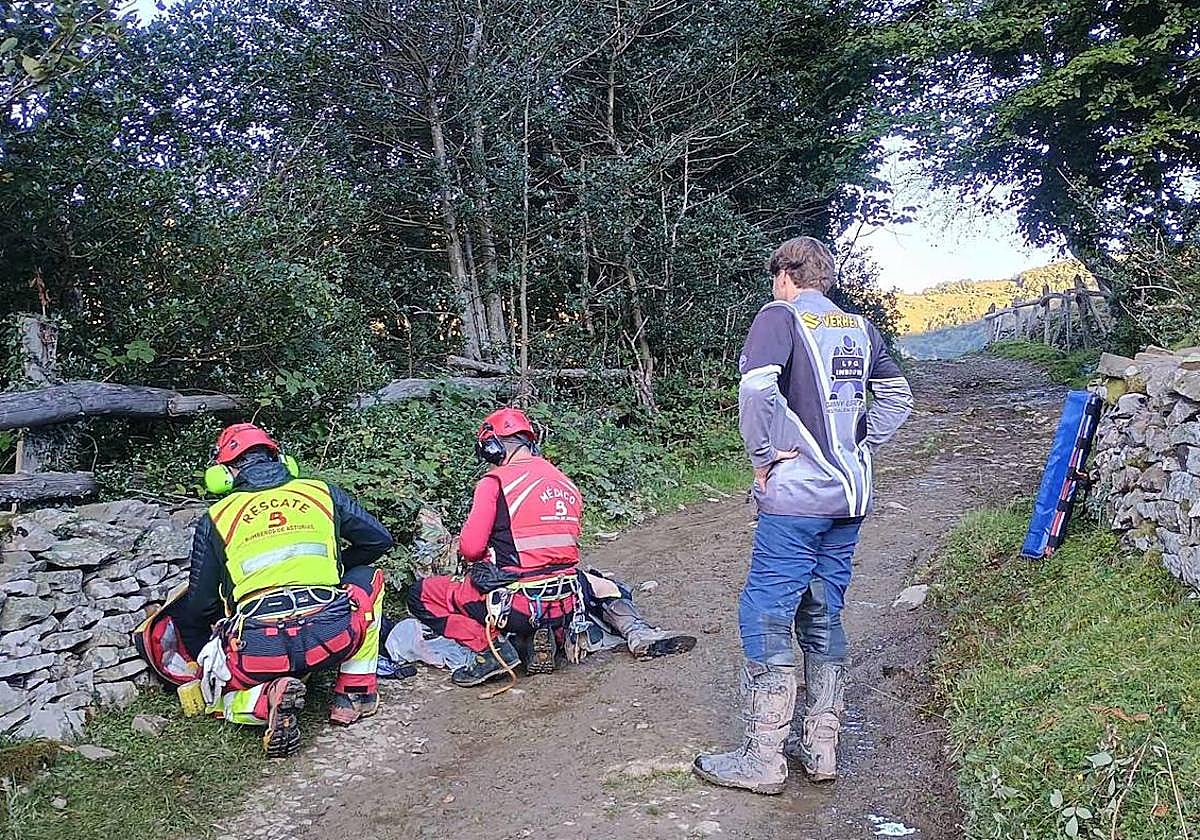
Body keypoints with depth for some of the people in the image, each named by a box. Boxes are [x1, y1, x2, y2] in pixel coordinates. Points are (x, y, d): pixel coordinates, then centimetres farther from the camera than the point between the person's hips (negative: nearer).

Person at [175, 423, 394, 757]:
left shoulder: (215, 519, 15)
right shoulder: (321, 492, 17)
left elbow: (198, 607, 18)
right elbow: (379, 539, 23)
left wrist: (204, 660, 37)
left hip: (256, 650, 0)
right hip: (332, 636, 0)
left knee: (217, 694, 33)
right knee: (366, 577, 31)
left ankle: (266, 700, -3)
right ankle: (354, 695, 23)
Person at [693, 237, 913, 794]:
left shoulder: (780, 316, -7)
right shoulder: (859, 327, 13)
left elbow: (757, 388, -24)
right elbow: (897, 397, 20)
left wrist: (763, 458, -13)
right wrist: (858, 451, 15)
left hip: (797, 497, -7)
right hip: (850, 496, 7)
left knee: (766, 617, 0)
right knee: (823, 616, 15)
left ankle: (763, 760, 7)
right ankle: (820, 748, 23)